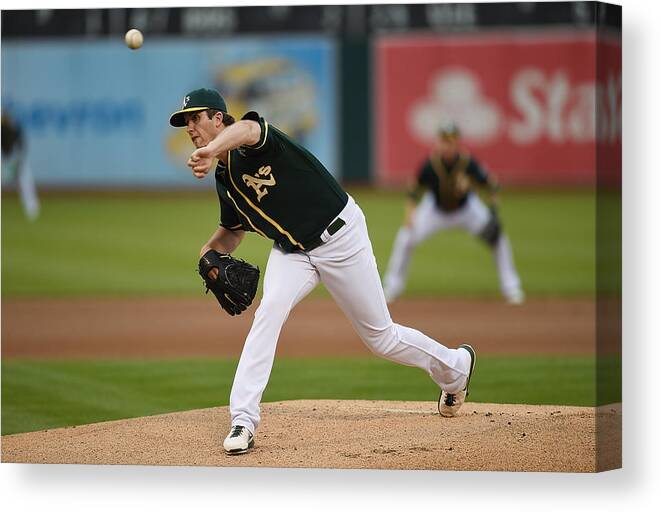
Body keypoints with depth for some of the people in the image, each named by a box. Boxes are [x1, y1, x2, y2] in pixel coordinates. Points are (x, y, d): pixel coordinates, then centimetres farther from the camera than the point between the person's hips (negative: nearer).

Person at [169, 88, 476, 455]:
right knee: (269, 311, -24)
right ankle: (243, 421, -26)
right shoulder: (224, 180, 2)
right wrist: (211, 250, -6)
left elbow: (246, 130, -48)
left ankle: (455, 367, 35)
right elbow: (233, 229, 19)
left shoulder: (253, 145, -22)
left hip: (339, 237, -6)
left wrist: (212, 150, -71)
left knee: (381, 338, 7)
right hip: (292, 251, 6)